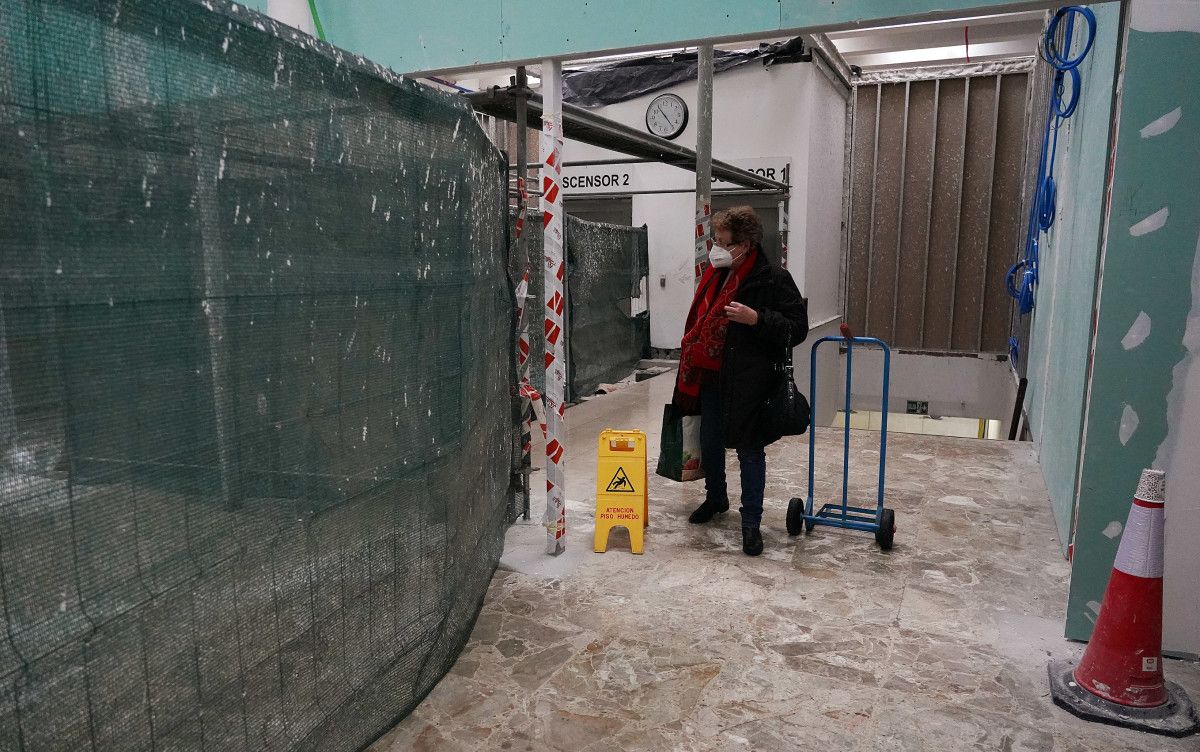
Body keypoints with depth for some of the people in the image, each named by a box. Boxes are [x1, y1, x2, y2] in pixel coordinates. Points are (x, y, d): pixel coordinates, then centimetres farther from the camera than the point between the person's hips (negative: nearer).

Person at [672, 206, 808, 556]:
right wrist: (691, 363, 18)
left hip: (749, 382, -7)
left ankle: (751, 522, 16)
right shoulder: (715, 274, 7)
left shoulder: (773, 279, -13)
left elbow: (798, 328, -13)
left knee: (750, 450, 3)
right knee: (709, 444, 18)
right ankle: (716, 498, 42)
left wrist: (757, 319, -26)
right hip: (710, 377, 7)